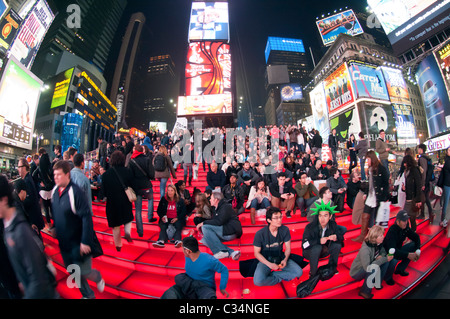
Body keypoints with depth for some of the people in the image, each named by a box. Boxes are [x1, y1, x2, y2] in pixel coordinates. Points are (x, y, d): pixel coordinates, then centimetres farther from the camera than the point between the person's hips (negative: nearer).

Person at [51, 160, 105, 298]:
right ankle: (87, 294, 40)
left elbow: (86, 217, -25)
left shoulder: (75, 192, -25)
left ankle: (98, 278, 38)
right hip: (63, 242, 7)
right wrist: (55, 229, 15)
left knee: (84, 272, 4)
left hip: (78, 243, -7)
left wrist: (85, 241, -24)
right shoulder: (55, 191, -2)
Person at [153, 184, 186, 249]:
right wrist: (162, 217, -6)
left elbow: (183, 212, 4)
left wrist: (177, 218, -12)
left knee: (178, 226, -31)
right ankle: (161, 241, -49)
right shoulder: (163, 199, 11)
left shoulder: (180, 200, 5)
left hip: (177, 219, -1)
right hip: (166, 219, 2)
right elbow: (159, 210, 15)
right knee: (163, 227, -28)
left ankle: (177, 241, -51)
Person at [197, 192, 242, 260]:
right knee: (205, 240, -6)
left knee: (205, 227, -17)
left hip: (231, 231, -10)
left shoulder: (226, 207, -7)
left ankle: (221, 251, -20)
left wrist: (204, 223, -13)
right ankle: (231, 252, -14)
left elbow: (219, 222, -20)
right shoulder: (217, 209, 23)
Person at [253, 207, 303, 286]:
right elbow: (257, 253, -12)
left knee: (299, 272, -15)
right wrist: (269, 264, -21)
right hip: (265, 260, -3)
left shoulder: (285, 230, -11)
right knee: (258, 281, -27)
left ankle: (271, 274, -7)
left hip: (280, 258, 3)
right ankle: (281, 278, -1)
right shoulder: (260, 234, -21)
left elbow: (288, 248, 0)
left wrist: (285, 259, -18)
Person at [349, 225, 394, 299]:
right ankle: (364, 292, -14)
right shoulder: (365, 249, -34)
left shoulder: (378, 244, -10)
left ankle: (377, 283, 7)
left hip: (369, 267, 8)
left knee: (386, 261, -8)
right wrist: (384, 259, -32)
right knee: (375, 268, -33)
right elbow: (367, 268, -37)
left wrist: (381, 256, -16)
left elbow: (383, 252, 10)